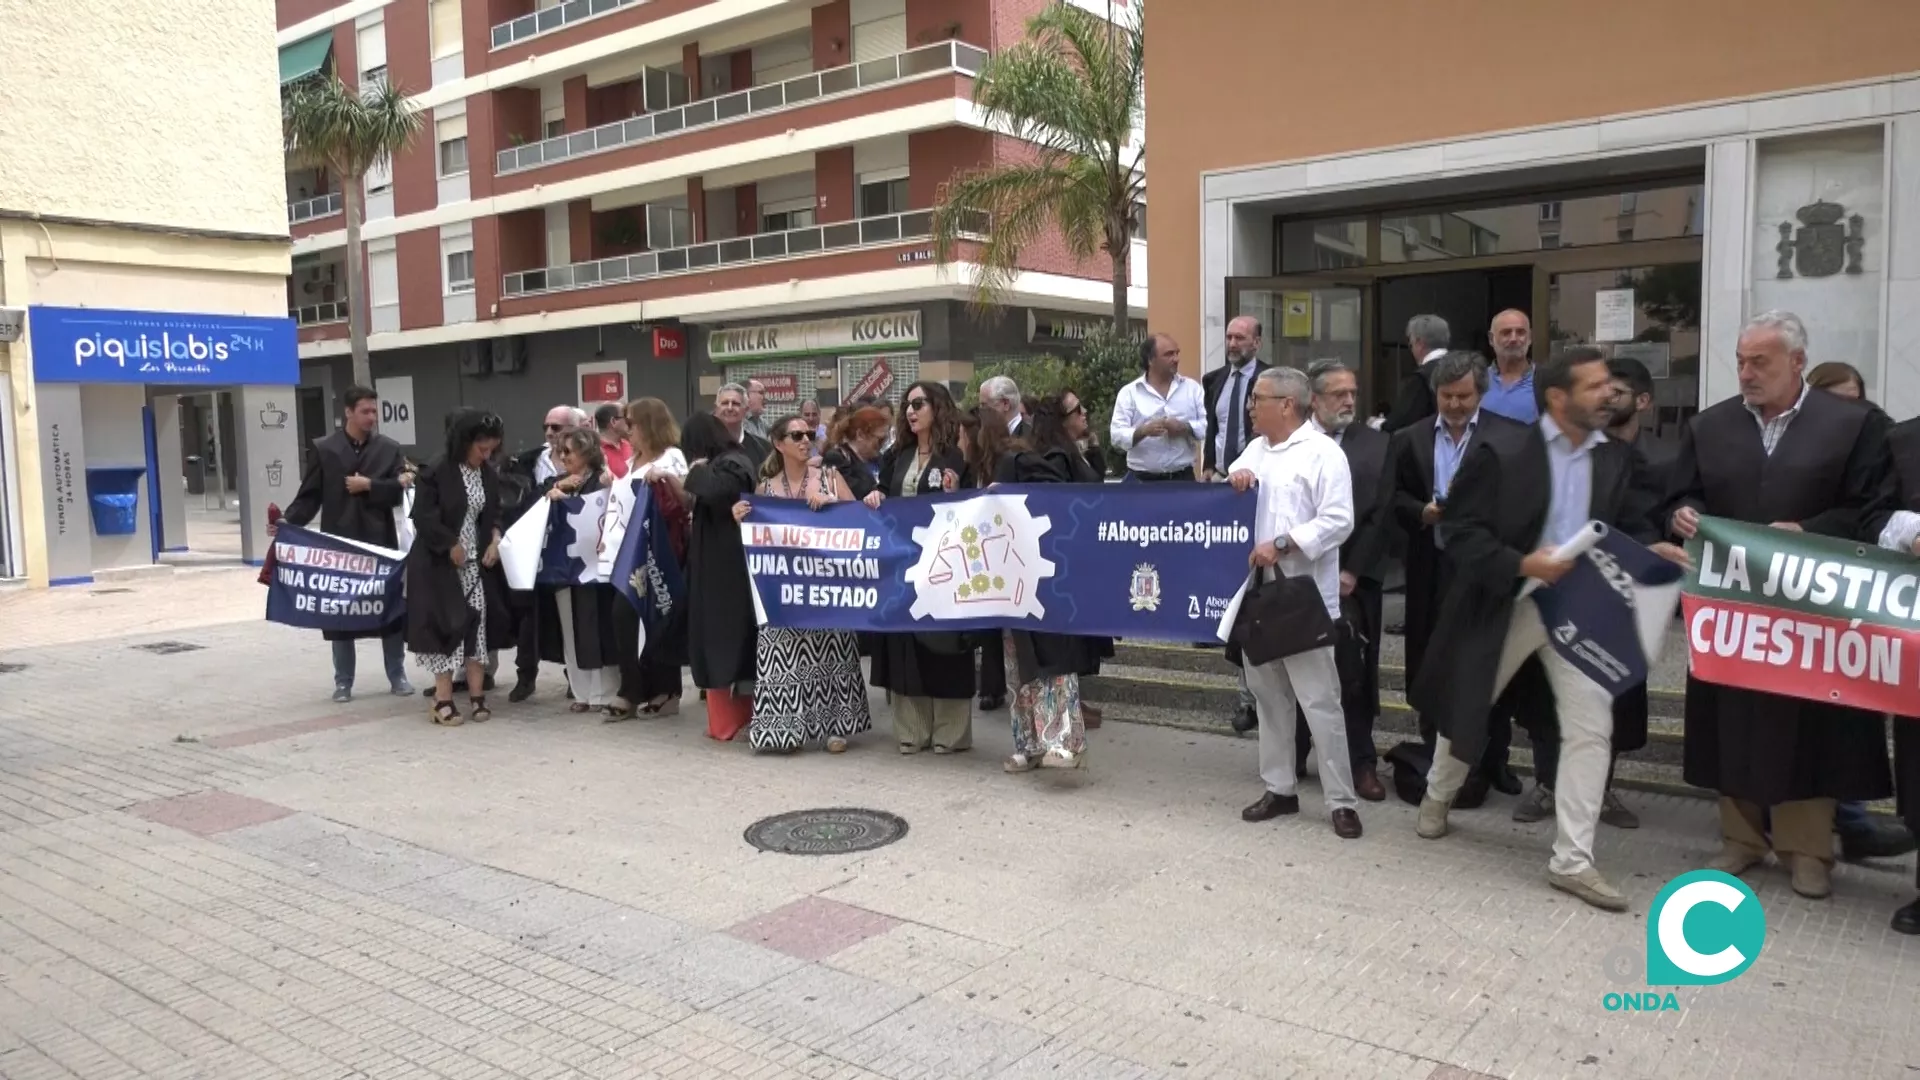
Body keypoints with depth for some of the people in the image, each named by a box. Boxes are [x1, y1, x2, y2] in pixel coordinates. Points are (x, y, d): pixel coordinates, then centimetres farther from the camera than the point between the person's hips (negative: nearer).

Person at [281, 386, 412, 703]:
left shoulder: (389, 448, 5)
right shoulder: (323, 449, 1)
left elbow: (396, 492, -3)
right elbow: (309, 496, -3)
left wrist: (369, 485, -14)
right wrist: (287, 521, -16)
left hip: (380, 541, 1)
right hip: (339, 542, -1)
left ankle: (397, 676, 17)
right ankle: (343, 681, 16)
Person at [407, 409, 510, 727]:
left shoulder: (488, 475, 5)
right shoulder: (436, 473, -15)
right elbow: (423, 517, -16)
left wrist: (495, 538, -4)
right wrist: (452, 546, -15)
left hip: (475, 562, 6)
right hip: (439, 562, -6)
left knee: (477, 624, 3)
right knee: (446, 626, -6)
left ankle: (477, 696, 10)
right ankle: (443, 701, 1)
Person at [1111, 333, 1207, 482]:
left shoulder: (1192, 388, 8)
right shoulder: (1129, 392, 0)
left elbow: (1208, 425, 3)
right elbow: (1117, 436, -7)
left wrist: (1184, 428, -15)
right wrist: (1143, 431, -25)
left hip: (1182, 477, 2)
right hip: (1142, 479, -2)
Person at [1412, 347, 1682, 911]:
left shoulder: (1617, 459, 3)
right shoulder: (1502, 453, -12)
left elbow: (1630, 524, 8)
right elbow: (1460, 531, -14)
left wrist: (1649, 548, -14)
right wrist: (1520, 564, -25)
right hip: (1507, 604, -3)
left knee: (1591, 726, -5)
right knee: (1467, 707, 15)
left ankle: (1572, 859, 3)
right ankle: (1437, 794, 43)